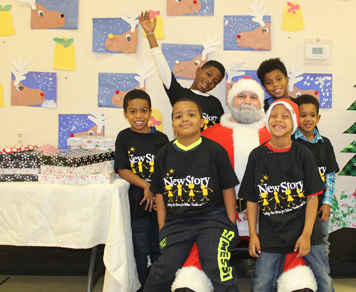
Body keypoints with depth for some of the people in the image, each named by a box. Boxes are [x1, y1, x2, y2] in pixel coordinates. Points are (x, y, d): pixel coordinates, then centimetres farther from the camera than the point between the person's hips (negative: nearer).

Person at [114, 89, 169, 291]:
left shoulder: (160, 138, 0)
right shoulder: (124, 138, 1)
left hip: (159, 201, 1)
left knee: (159, 249, 11)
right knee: (140, 250, 9)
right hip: (136, 204, 0)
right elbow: (122, 170, -5)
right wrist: (146, 186, -15)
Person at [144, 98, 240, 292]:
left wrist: (231, 225, 2)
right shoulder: (164, 154, 8)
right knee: (163, 271, -9)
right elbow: (160, 193, 13)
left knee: (218, 266, -21)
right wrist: (162, 229, 9)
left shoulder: (215, 151, 1)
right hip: (177, 222, 2)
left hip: (212, 219, -2)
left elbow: (228, 189, 5)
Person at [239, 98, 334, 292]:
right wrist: (252, 234, 1)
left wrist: (306, 234, -9)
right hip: (271, 235, 0)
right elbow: (252, 199, 3)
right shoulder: (257, 156, -1)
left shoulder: (303, 154, -3)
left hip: (305, 231, 0)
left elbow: (312, 196, -3)